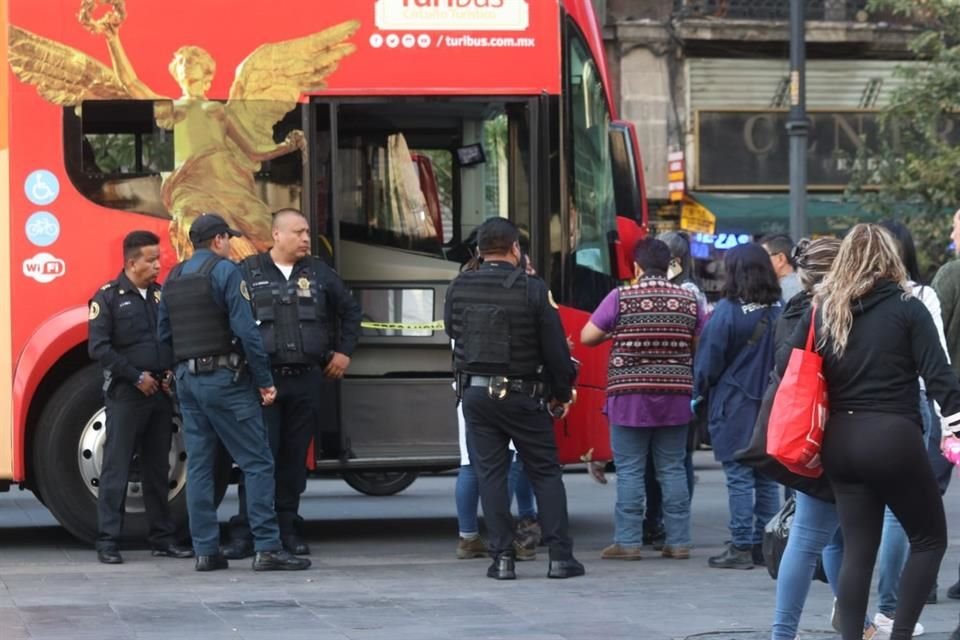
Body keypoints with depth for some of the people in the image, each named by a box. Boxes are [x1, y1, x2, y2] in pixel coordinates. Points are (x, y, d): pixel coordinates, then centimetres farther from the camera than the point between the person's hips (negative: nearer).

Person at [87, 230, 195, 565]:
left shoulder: (162, 295, 11)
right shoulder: (108, 297, -5)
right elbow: (98, 347, -11)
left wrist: (172, 373, 0)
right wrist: (136, 377, -13)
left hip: (161, 392, 5)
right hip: (124, 395, -5)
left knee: (158, 468, 11)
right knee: (116, 468, -3)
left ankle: (162, 537, 16)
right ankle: (107, 541, -1)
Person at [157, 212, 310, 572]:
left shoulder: (174, 278, 13)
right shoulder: (225, 272, -8)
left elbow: (163, 333, 15)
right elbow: (245, 330, -15)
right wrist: (264, 380, -11)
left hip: (187, 379, 7)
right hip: (224, 379, -7)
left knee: (199, 465, 8)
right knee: (257, 462, -5)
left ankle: (205, 550, 7)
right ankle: (267, 548, -11)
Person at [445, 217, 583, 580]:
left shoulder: (459, 289, 0)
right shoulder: (532, 290, -11)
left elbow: (452, 333, 11)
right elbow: (555, 347, -7)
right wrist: (562, 393, 5)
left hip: (475, 393, 3)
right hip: (522, 396, -3)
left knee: (490, 474, 6)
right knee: (545, 472, 6)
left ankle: (502, 557, 2)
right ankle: (560, 556, 3)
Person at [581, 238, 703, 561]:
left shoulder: (620, 298, -8)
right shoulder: (688, 300, 2)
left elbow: (587, 337, -4)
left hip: (630, 396, -3)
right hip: (675, 398, 3)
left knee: (630, 471, 1)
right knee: (673, 470, 9)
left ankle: (628, 541, 1)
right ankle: (679, 541, 10)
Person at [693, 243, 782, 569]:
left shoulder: (727, 311, -13)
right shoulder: (779, 311, 1)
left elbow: (708, 362, -9)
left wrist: (699, 394, 5)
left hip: (734, 406, -5)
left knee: (739, 478, -2)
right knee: (766, 477, 11)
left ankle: (741, 547, -2)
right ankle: (764, 545, 15)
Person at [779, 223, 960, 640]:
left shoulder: (822, 311, 7)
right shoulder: (906, 308, -4)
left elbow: (786, 371, 5)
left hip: (841, 441, 5)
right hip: (894, 437, -4)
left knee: (858, 550, 9)